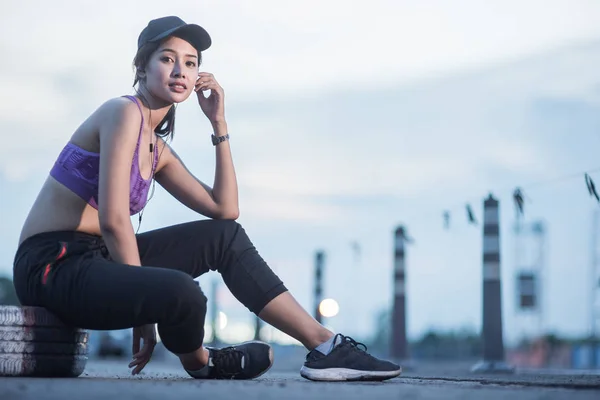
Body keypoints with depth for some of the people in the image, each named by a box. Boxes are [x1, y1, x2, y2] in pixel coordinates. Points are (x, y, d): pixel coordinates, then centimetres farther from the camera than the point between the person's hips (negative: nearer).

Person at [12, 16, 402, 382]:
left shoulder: (157, 149, 14)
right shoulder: (124, 112, -13)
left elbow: (224, 209, 12)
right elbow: (113, 219, -22)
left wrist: (219, 123, 10)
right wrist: (143, 305, -16)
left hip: (96, 258, 10)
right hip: (54, 265, -10)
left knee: (225, 236, 7)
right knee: (180, 291, -34)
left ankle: (324, 344, 5)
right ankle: (200, 363, 5)